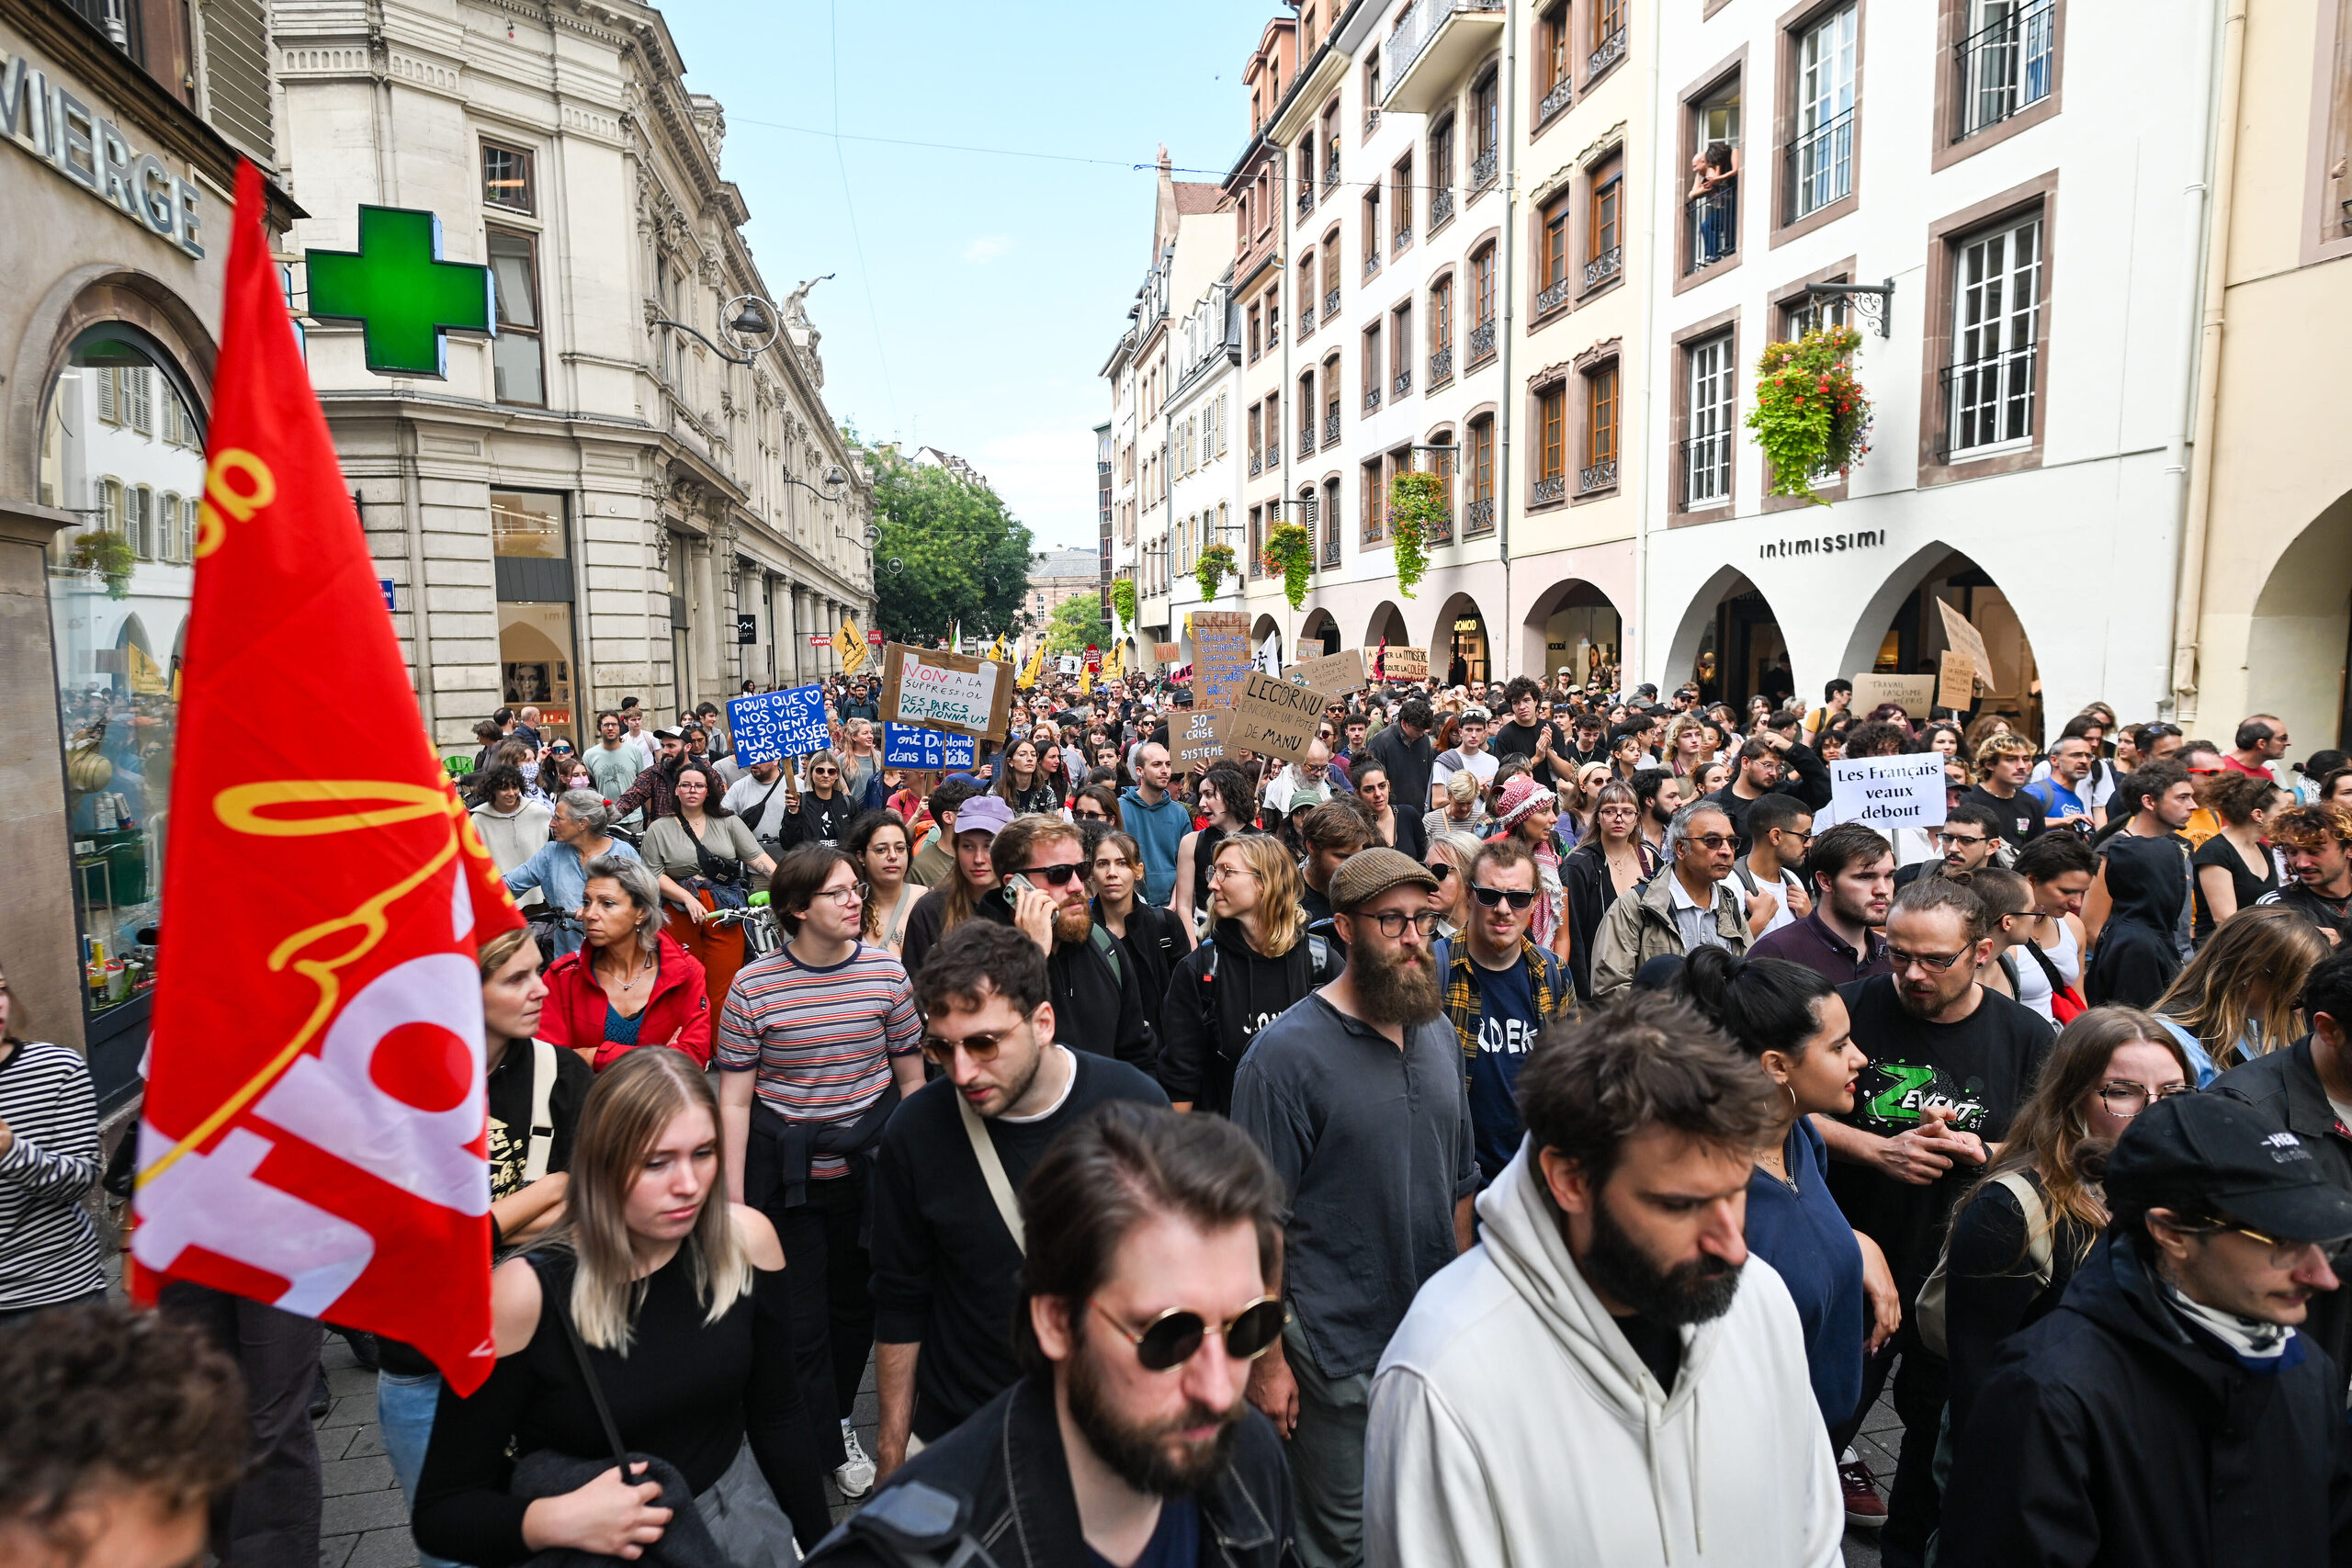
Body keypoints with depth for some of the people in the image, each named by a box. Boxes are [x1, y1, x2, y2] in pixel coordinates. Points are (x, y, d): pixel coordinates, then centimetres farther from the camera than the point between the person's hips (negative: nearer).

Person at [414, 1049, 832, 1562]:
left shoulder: (746, 1240, -15)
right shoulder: (525, 1292, -23)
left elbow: (778, 1416, -1)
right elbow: (441, 1511, -14)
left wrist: (821, 1545, 3)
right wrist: (552, 1523, -31)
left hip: (736, 1516, 3)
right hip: (589, 1547, -2)